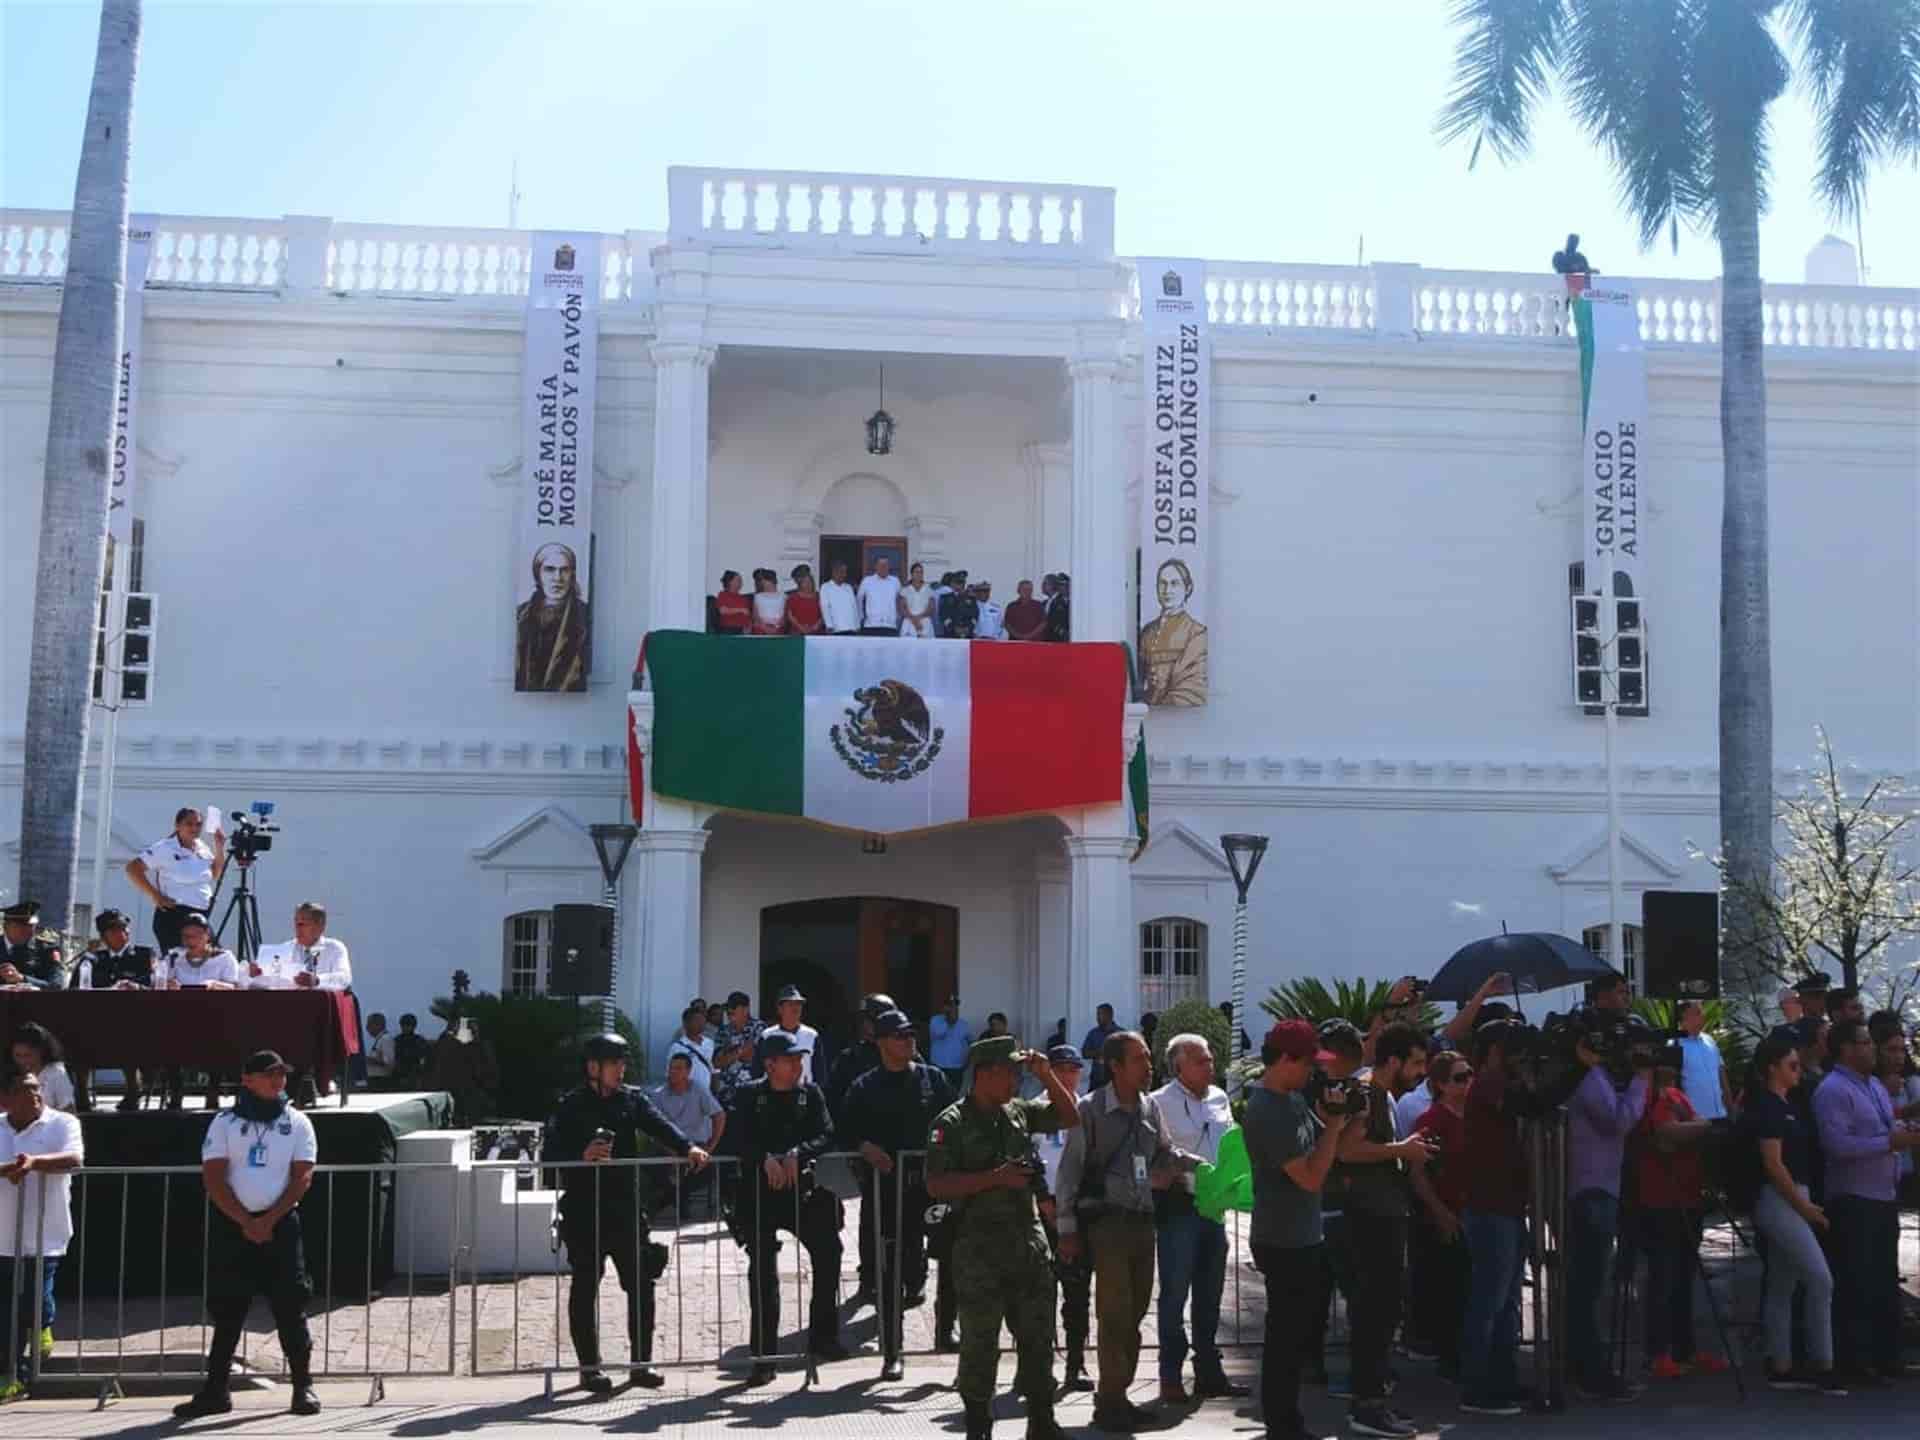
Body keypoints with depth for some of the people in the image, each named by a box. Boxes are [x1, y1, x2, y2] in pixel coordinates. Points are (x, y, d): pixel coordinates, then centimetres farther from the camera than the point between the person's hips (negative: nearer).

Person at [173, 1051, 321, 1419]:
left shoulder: (297, 1123, 5)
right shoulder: (225, 1123, 4)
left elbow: (302, 1177, -2)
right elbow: (213, 1178, -3)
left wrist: (269, 1221, -12)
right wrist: (246, 1222, -12)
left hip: (280, 1223, 0)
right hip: (230, 1225, 0)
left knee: (291, 1306, -2)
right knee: (227, 1309, 4)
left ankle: (303, 1386, 4)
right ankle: (215, 1391, 10)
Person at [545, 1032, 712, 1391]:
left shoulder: (633, 1098, 8)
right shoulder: (572, 1105, -1)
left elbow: (659, 1125, -9)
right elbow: (549, 1152, -9)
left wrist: (687, 1147, -28)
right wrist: (581, 1157, -29)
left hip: (628, 1206, 3)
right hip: (585, 1209, -3)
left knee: (641, 1284, 4)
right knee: (585, 1287, 4)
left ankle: (641, 1362, 13)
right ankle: (589, 1366, 13)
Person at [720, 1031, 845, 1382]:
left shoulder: (810, 1093, 5)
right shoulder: (749, 1095, -1)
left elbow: (826, 1135, -4)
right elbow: (735, 1138, -11)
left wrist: (797, 1154, -20)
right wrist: (765, 1158, -25)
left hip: (801, 1186, 2)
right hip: (759, 1190, -2)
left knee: (828, 1251, -9)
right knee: (762, 1270, -1)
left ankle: (822, 1336, 7)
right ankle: (764, 1356, 6)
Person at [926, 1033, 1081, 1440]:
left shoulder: (1019, 1112, 10)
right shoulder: (952, 1123, -8)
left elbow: (1070, 1117, 17)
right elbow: (936, 1185, -13)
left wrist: (1046, 1075, 3)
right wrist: (995, 1177, -19)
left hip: (1028, 1240, 6)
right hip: (979, 1249, -6)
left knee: (1038, 1335, 9)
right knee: (980, 1342, 3)